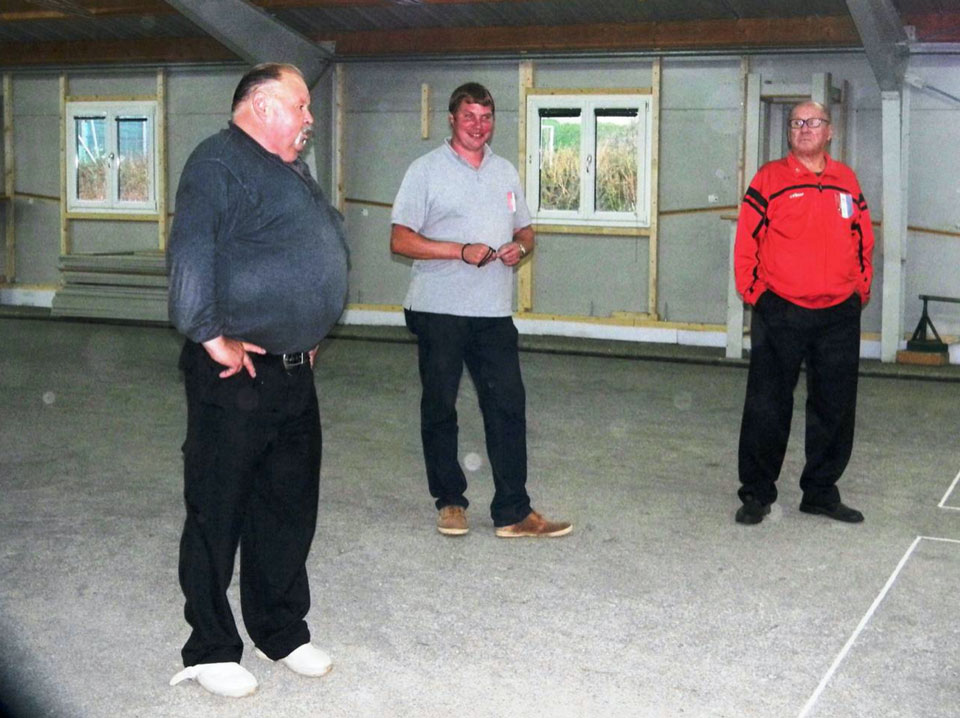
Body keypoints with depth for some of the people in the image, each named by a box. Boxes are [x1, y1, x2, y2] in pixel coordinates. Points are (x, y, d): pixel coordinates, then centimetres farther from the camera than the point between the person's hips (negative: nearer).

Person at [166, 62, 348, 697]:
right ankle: (211, 650, 12)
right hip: (236, 377, -9)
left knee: (291, 508, 15)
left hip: (294, 375, 9)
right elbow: (190, 257, -22)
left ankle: (283, 632, 29)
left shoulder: (294, 174, 20)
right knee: (217, 512, 2)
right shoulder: (220, 163, -11)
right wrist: (212, 337, -21)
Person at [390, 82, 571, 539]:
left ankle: (513, 512, 4)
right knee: (439, 407, 6)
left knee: (508, 406, -1)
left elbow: (525, 231, 22)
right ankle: (450, 501, 20)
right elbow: (400, 240, -8)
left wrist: (520, 247, -3)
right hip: (439, 311, -4)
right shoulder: (427, 170, -1)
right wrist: (462, 251, -18)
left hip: (494, 312, 4)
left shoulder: (506, 172, 16)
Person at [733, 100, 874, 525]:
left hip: (839, 316, 4)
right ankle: (757, 493, 11)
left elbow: (863, 240, 16)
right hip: (779, 313, -3)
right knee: (767, 408, 0)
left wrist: (861, 290, 9)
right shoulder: (770, 179, 0)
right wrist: (752, 292, -5)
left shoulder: (847, 182, 11)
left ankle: (821, 491, 22)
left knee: (835, 410, 9)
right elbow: (746, 239, -1)